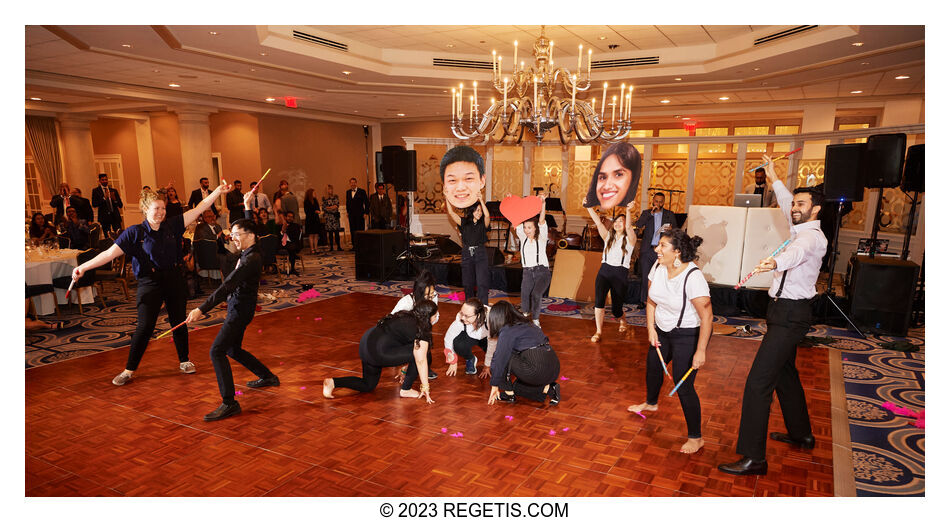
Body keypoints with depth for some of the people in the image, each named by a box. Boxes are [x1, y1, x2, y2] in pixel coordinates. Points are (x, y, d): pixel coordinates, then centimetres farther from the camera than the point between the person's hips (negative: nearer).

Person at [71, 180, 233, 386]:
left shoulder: (172, 226, 1)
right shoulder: (134, 233, -6)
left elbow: (198, 209, 0)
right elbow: (111, 252, -12)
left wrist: (218, 191, -4)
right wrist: (84, 267, -22)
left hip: (174, 279, 3)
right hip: (150, 282, -3)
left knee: (179, 322, 11)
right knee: (144, 326, -3)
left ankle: (184, 361, 27)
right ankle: (129, 370, 11)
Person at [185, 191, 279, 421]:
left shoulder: (251, 260, -24)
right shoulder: (252, 250, 4)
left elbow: (227, 287, -31)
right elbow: (249, 227, 28)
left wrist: (202, 309, -34)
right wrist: (247, 207, 36)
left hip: (240, 311, -10)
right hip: (238, 309, 10)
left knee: (217, 351, -16)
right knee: (232, 350, 23)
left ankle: (229, 403, -18)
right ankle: (268, 377, 36)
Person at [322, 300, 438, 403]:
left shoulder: (405, 317, 19)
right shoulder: (421, 330, -7)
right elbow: (420, 361, -9)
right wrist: (425, 387, -2)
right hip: (378, 352, -9)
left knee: (368, 386, 26)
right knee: (421, 354, -3)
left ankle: (332, 382, 10)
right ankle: (405, 390, 8)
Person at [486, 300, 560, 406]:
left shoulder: (507, 331, -4)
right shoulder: (525, 325, 23)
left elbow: (500, 360, -6)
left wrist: (495, 385, 4)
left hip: (538, 369, -9)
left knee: (500, 359, 4)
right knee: (516, 387, 26)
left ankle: (509, 394, 12)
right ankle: (548, 388, 10)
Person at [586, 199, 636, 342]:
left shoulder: (629, 239, 4)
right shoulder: (608, 237, 14)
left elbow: (628, 226, -16)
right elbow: (598, 222, 4)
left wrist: (628, 211, -31)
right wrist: (588, 207, -6)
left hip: (620, 273, -2)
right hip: (604, 270, 3)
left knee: (616, 308, 3)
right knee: (598, 299, -20)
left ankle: (622, 321, 39)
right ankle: (599, 331, -12)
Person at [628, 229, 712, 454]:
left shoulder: (693, 277, -30)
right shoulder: (659, 266, -9)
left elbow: (707, 316, -28)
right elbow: (651, 300, 4)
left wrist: (700, 351, -28)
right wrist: (651, 328, -1)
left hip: (687, 335, -8)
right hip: (662, 330, 8)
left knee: (683, 385, -8)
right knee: (653, 366, 25)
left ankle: (695, 437, 10)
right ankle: (651, 403, 55)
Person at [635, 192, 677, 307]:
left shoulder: (670, 215, 11)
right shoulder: (646, 213, 9)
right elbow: (638, 225, -8)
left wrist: (670, 229, -12)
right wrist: (651, 212, -11)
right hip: (647, 250, 0)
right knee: (644, 276, 3)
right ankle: (643, 300, 12)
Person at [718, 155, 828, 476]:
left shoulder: (812, 236, -16)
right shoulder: (801, 230, 12)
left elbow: (797, 252, -41)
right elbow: (787, 205, 33)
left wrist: (776, 262, -62)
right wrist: (773, 179, 41)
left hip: (790, 316, -11)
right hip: (787, 313, 11)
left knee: (759, 380, -15)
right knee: (785, 373, 24)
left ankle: (753, 458, -12)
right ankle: (801, 435, 43)